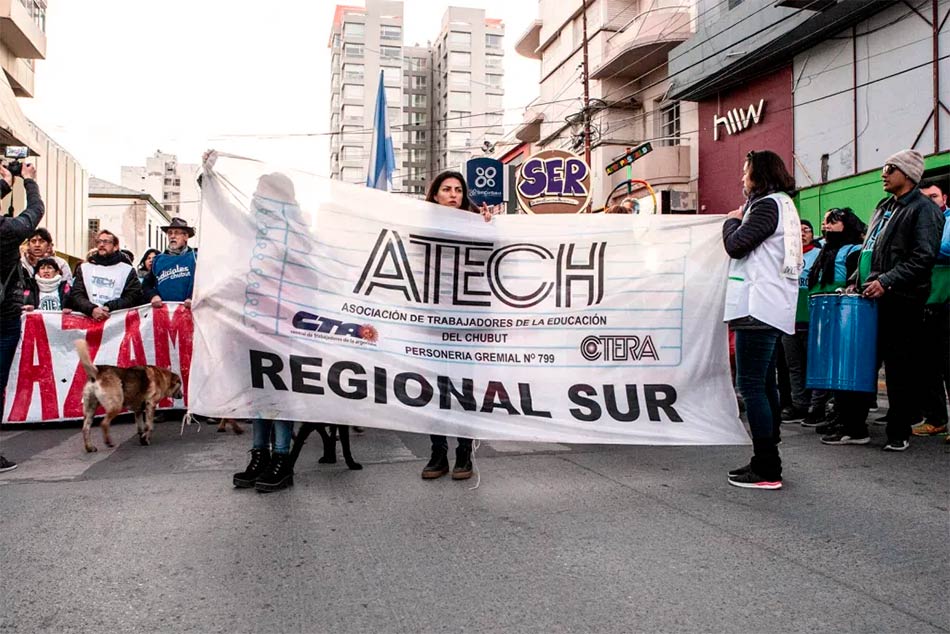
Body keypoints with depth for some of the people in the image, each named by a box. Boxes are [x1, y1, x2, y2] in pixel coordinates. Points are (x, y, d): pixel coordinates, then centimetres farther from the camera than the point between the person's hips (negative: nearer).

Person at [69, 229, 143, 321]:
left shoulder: (127, 270, 11)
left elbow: (133, 297, 1)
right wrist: (92, 309, -11)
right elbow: (76, 294, 7)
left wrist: (109, 307, -12)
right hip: (88, 318, 2)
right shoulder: (84, 268, 18)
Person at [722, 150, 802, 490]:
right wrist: (739, 220, 11)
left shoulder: (769, 205, -10)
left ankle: (766, 470, -10)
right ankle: (767, 461, 20)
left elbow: (736, 244, -15)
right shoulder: (783, 205, 21)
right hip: (771, 307, 11)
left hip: (759, 306, -11)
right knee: (764, 384, 13)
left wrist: (732, 220, 3)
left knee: (750, 383, -11)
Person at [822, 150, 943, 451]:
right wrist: (855, 281, 14)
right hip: (871, 299, 8)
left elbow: (923, 257, -16)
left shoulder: (924, 209, -5)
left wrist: (887, 281, -23)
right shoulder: (884, 207, 20)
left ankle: (899, 433, 12)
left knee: (901, 371, 1)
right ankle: (853, 428, 15)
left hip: (901, 302, -8)